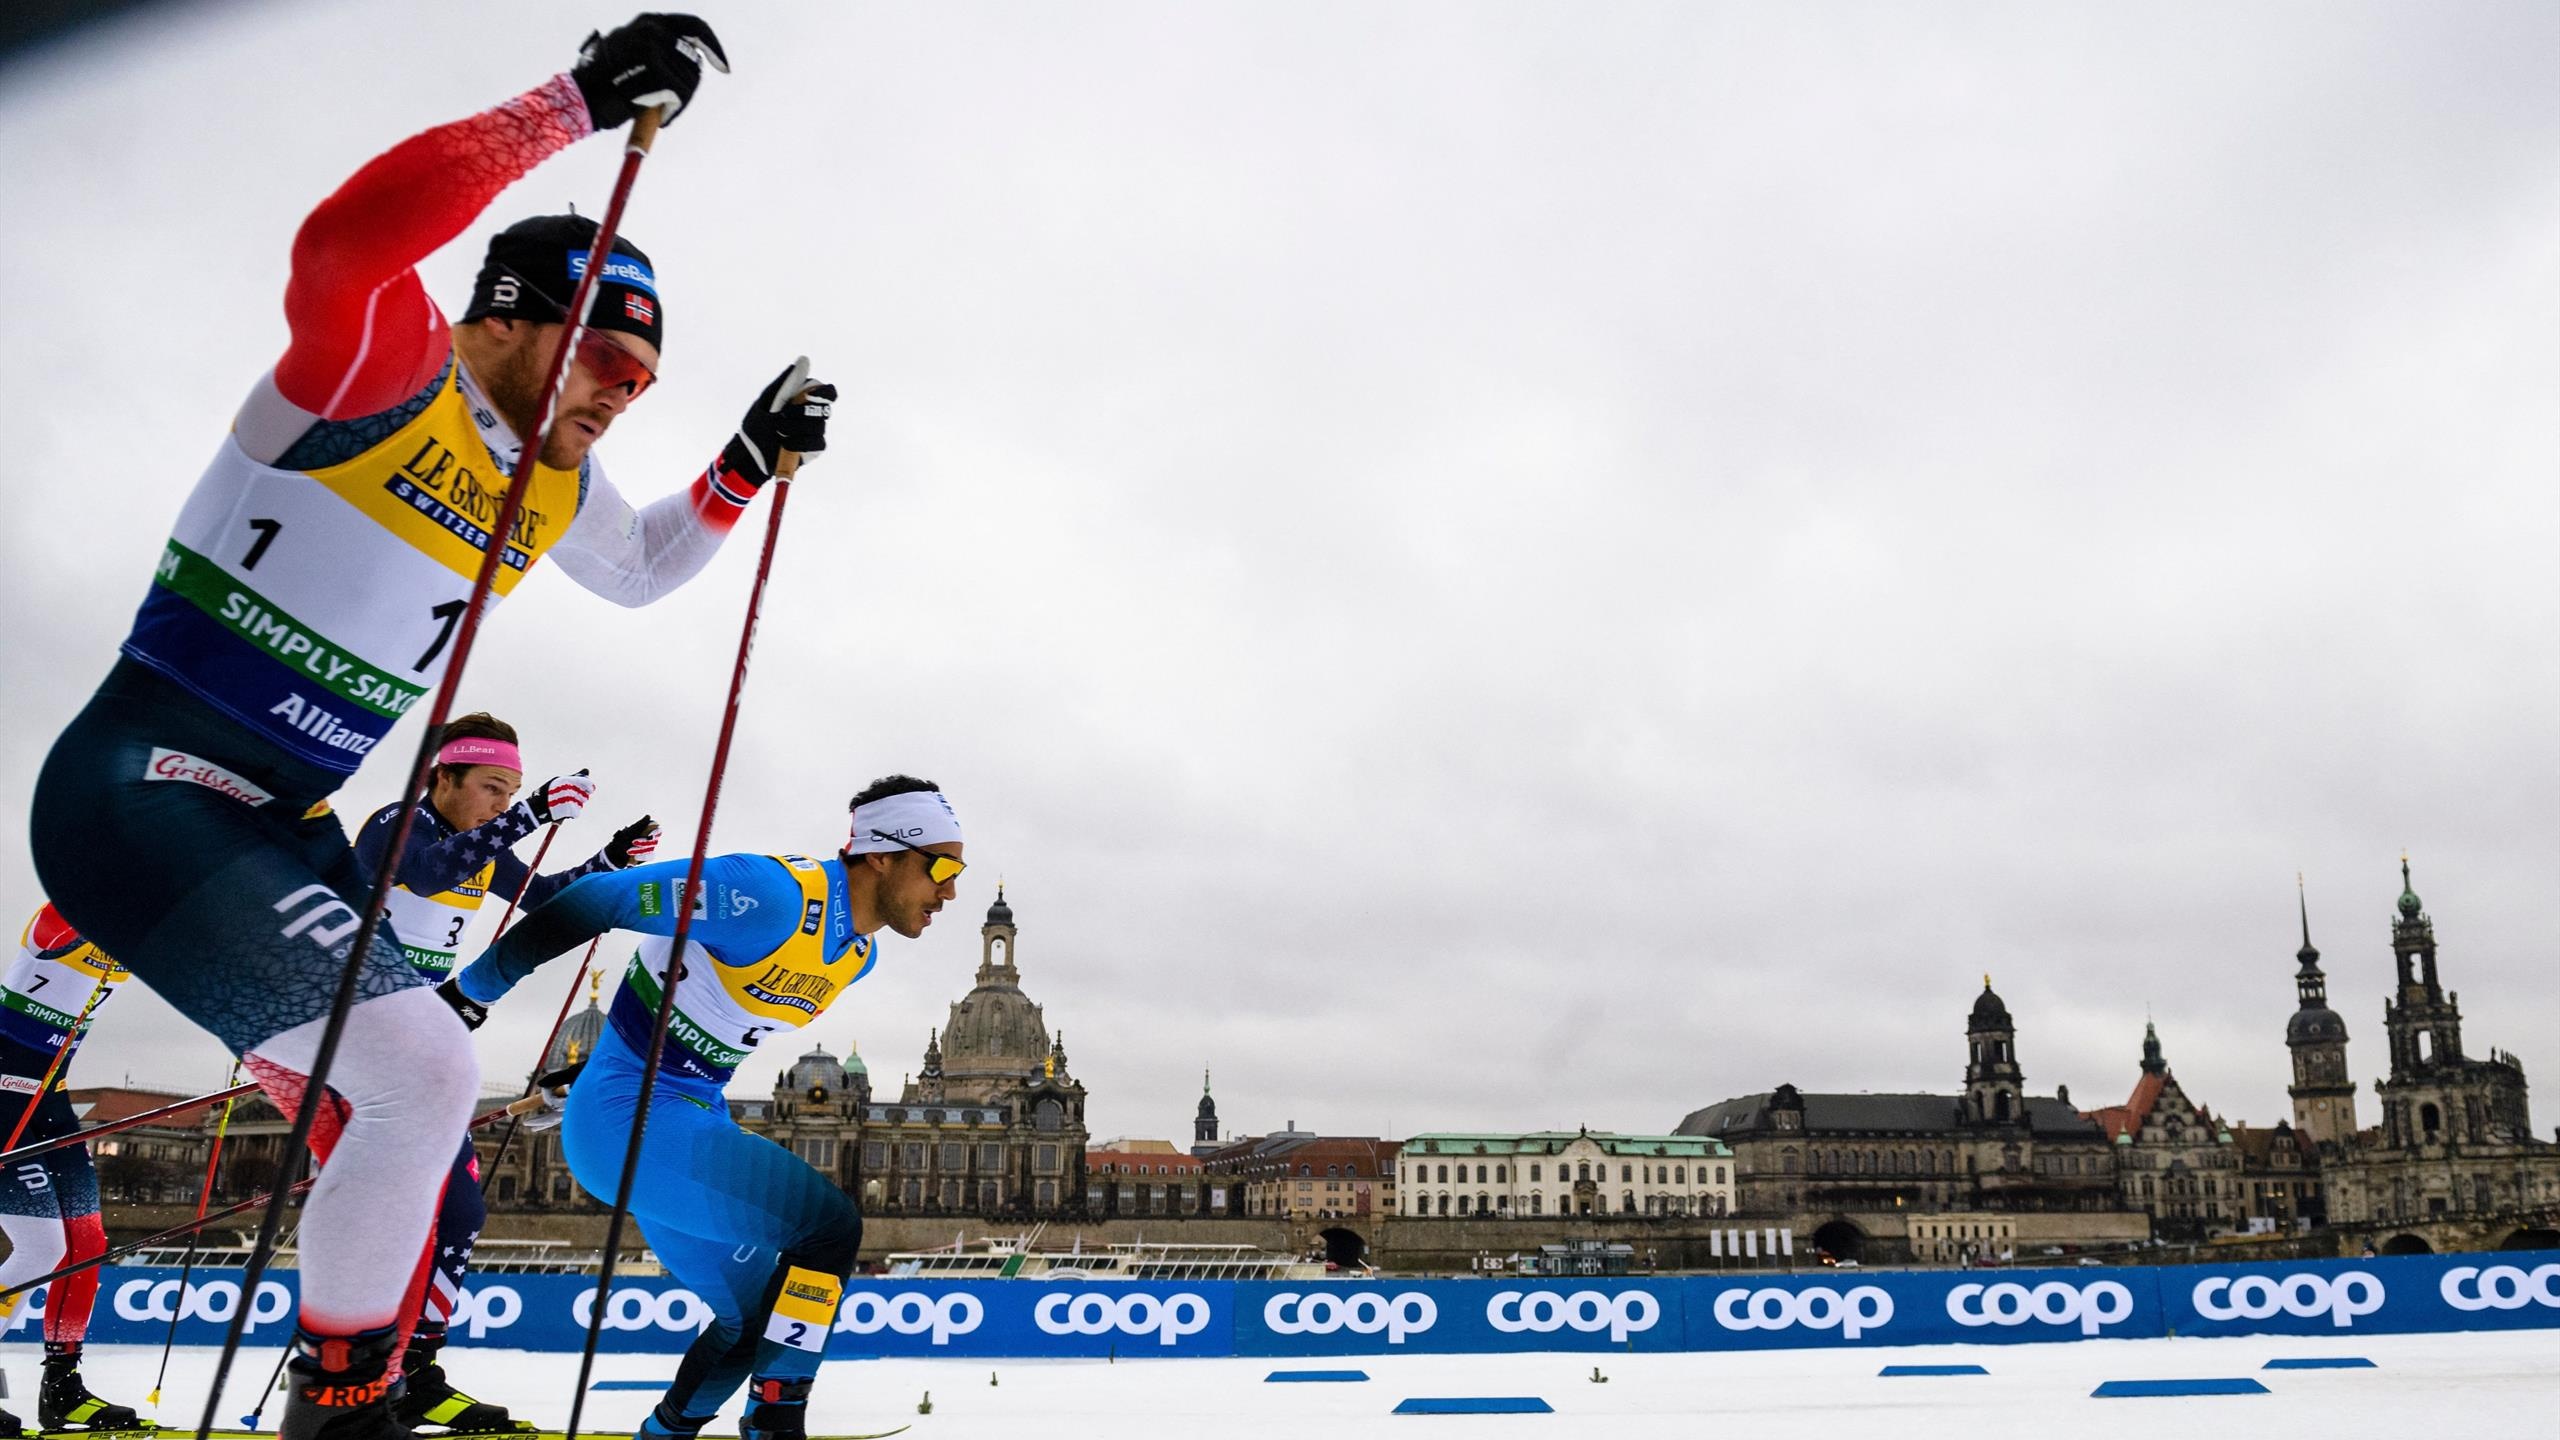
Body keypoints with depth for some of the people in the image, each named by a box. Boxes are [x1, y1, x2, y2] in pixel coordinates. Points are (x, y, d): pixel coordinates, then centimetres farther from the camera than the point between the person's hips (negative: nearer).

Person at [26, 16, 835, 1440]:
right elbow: (348, 238, -35)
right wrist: (579, 100, -35)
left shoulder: (557, 484, 9)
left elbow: (642, 566, 28)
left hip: (281, 835, 9)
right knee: (422, 1071, -18)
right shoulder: (383, 364, -13)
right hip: (140, 792, -9)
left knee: (406, 1109, 15)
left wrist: (747, 466, 14)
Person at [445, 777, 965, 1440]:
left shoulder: (858, 952, 6)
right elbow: (595, 902, -21)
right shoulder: (775, 893, -24)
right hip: (628, 1118, -9)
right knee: (830, 1225, -17)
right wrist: (473, 989, -11)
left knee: (760, 1315, 13)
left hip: (694, 1118, 9)